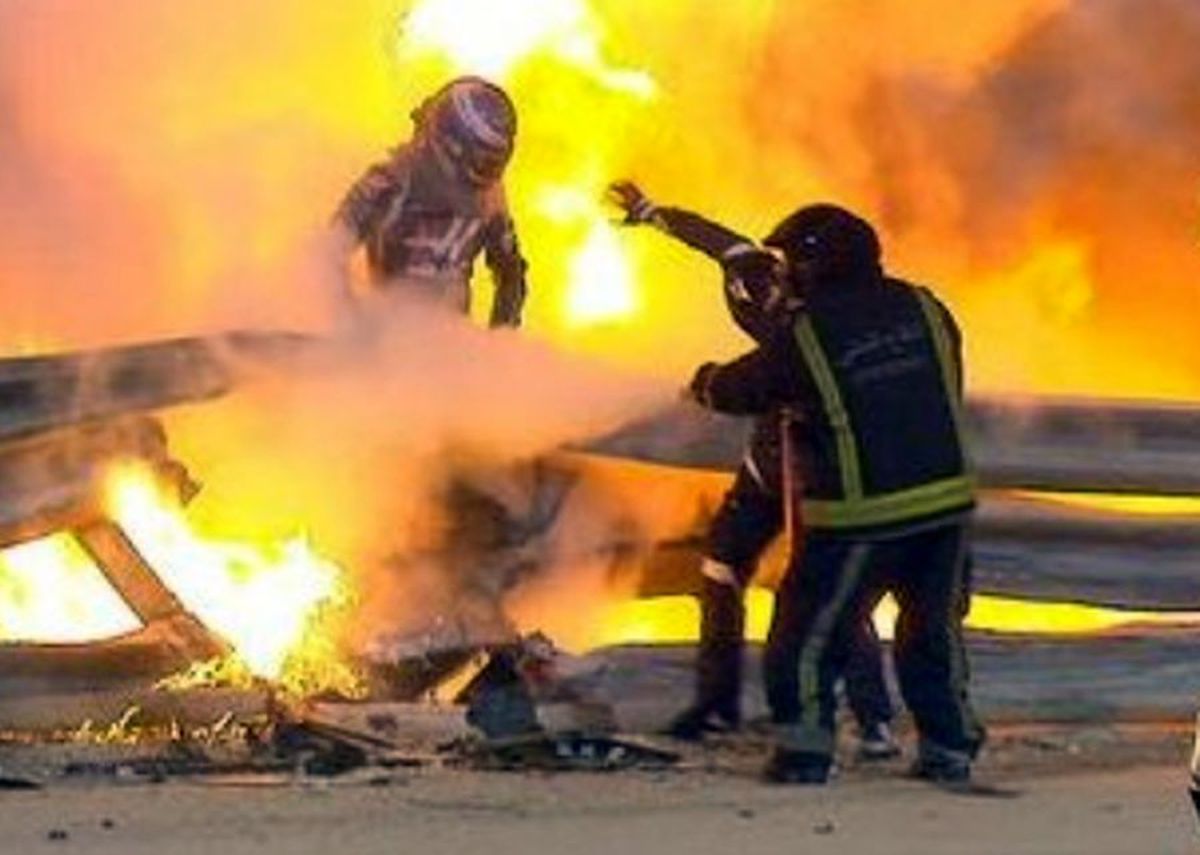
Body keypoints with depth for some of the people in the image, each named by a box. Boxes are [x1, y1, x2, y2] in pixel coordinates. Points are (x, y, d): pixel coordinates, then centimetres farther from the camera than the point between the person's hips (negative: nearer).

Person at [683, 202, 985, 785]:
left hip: (858, 519, -5)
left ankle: (804, 753, 7)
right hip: (947, 501, 5)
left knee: (806, 635, 9)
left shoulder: (802, 338, -10)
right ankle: (948, 750, 21)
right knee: (933, 629, 20)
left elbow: (738, 391, 5)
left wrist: (704, 382, 29)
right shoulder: (923, 310, 4)